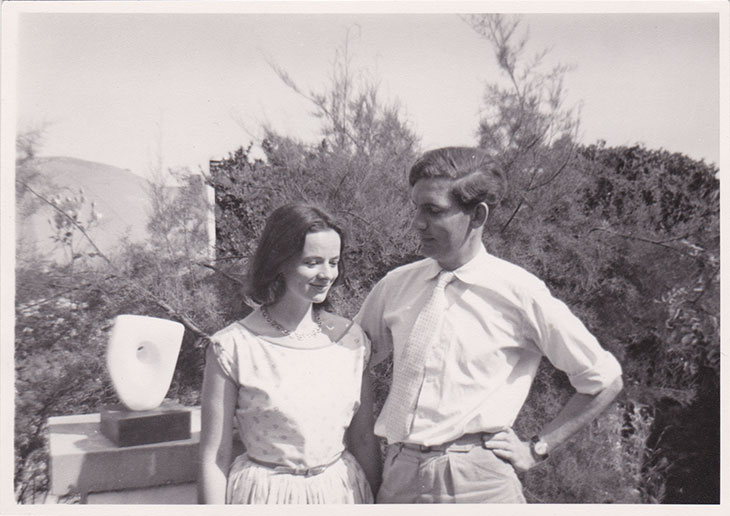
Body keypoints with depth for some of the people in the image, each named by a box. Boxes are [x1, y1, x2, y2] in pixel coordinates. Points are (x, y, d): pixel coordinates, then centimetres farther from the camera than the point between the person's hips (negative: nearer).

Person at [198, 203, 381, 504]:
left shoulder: (351, 338, -2)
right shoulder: (232, 347, -14)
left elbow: (364, 442, 4)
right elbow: (214, 460, -9)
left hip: (344, 490, 4)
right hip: (265, 493, -3)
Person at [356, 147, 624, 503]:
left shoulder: (519, 293, -7)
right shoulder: (395, 286, 4)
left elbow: (605, 382, 2)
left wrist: (537, 448, 1)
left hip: (477, 484, -3)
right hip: (396, 477, 4)